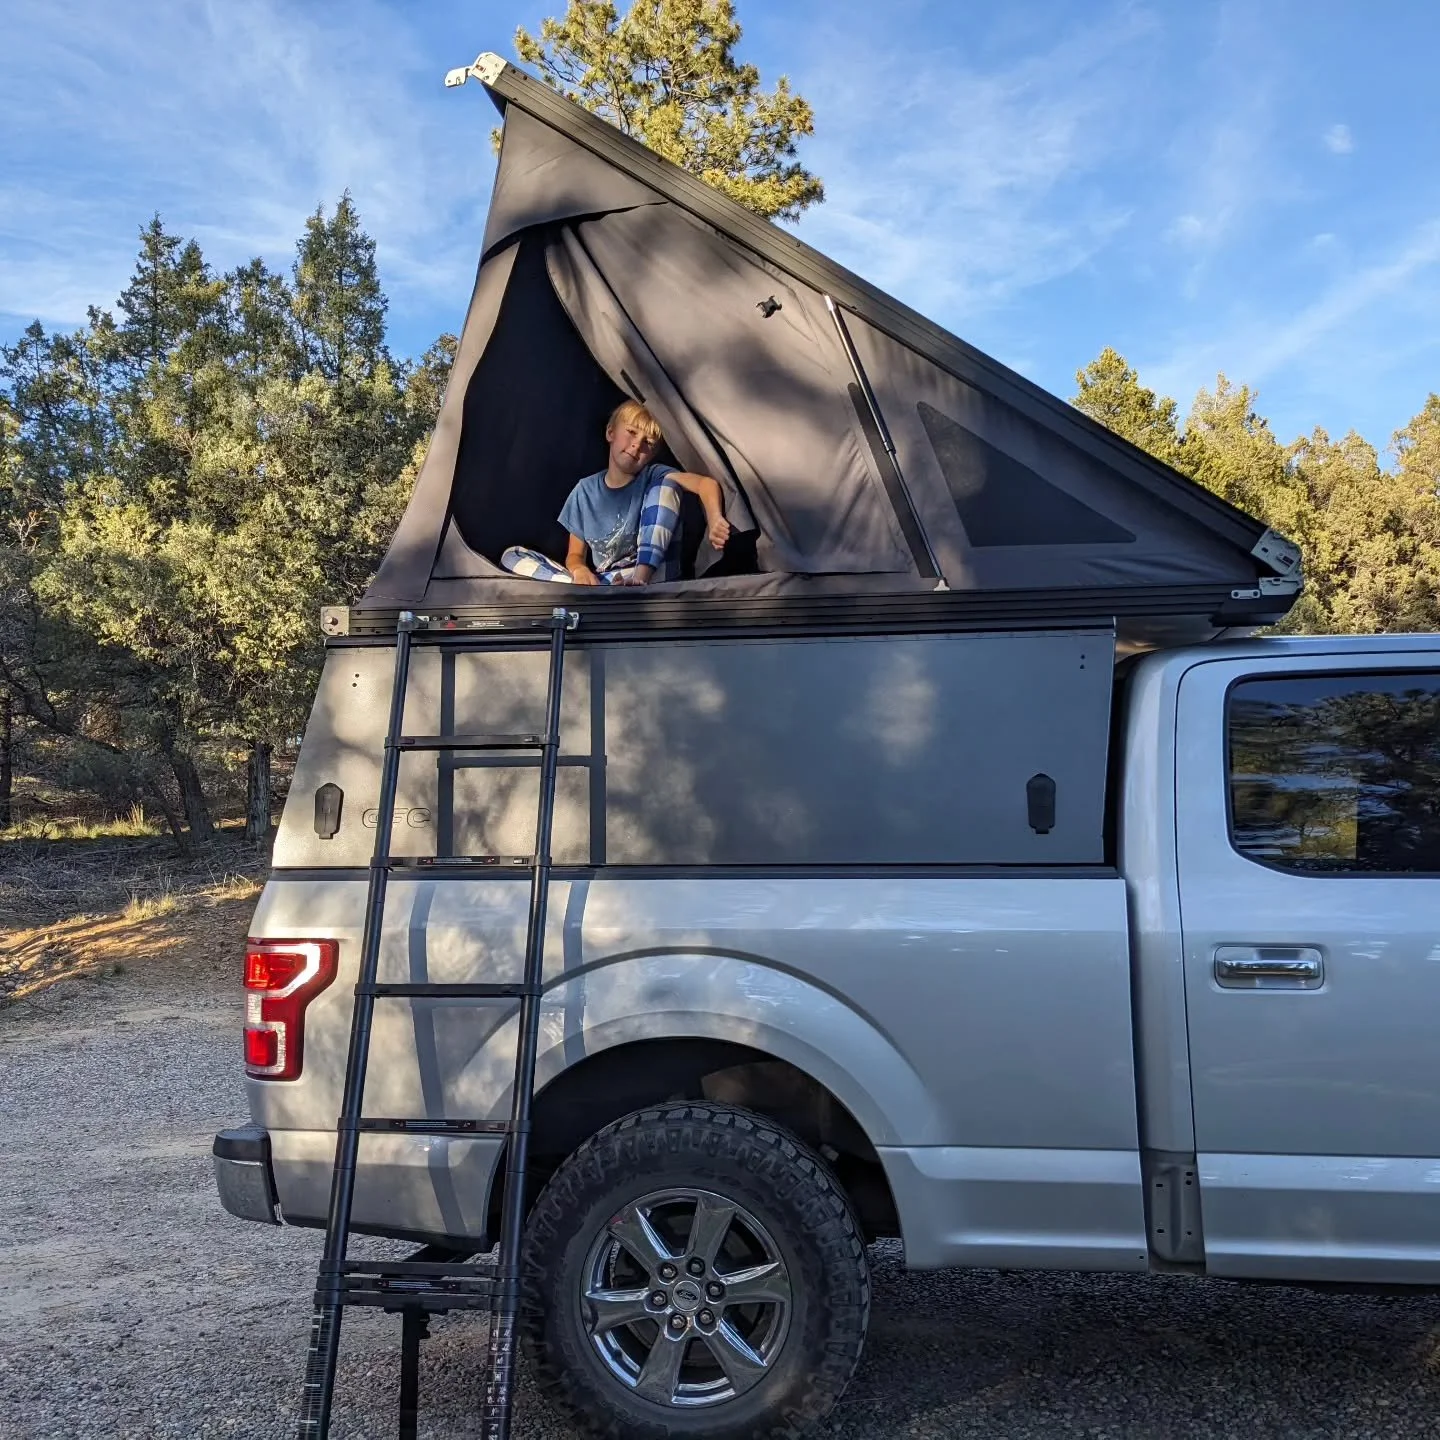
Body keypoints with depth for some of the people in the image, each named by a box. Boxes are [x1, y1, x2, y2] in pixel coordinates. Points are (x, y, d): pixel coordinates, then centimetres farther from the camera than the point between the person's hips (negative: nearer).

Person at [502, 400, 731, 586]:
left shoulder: (655, 477, -1)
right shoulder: (586, 491, 9)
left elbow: (706, 484, -19)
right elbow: (575, 555, 10)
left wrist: (714, 520, -43)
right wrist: (580, 571, -16)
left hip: (651, 580, -3)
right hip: (599, 580, 3)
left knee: (666, 484, -15)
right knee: (512, 556, -8)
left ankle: (642, 577, -29)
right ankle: (592, 589, -29)